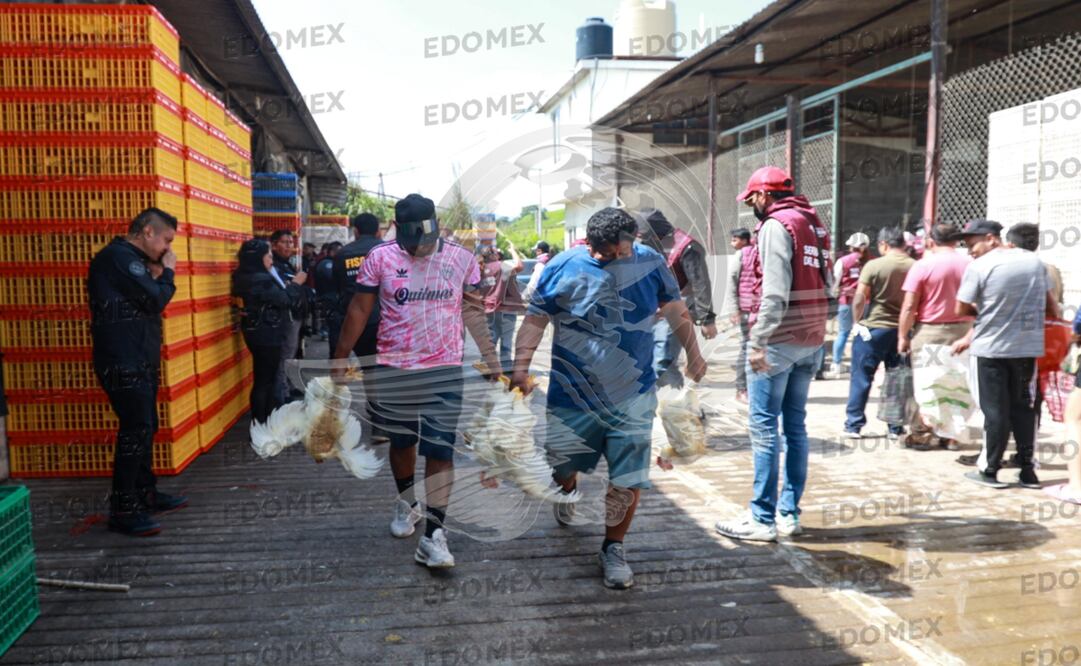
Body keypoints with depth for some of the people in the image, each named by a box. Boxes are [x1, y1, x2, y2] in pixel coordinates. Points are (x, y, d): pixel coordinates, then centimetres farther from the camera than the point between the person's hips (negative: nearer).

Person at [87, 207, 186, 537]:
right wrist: (167, 272, -4)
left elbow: (146, 302, 18)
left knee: (145, 428, 15)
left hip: (139, 361, 11)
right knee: (135, 431, -9)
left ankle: (146, 494, 26)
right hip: (124, 364, -11)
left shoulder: (129, 259, 18)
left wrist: (157, 276, 5)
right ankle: (123, 510, -3)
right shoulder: (119, 256, -15)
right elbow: (155, 300, -20)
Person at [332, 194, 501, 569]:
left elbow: (472, 311, 8)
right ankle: (406, 502, 43)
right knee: (402, 442, 17)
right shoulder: (380, 258, -4)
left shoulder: (461, 259, -2)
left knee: (440, 451, -3)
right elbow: (359, 311, 2)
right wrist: (340, 360, 4)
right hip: (393, 370, 1)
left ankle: (434, 536, 3)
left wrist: (490, 357, 10)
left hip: (445, 370, 0)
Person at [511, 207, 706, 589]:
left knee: (629, 481, 0)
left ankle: (613, 548, 22)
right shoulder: (564, 268, -8)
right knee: (561, 467, 14)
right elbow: (535, 320, -4)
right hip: (574, 396, -1)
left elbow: (675, 311, 13)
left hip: (633, 397, 1)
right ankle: (567, 495, 51)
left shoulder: (650, 262, -1)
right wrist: (521, 366, -15)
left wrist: (693, 355, 17)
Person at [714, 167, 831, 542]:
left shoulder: (776, 225, -9)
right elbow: (825, 285, 12)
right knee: (795, 425, 11)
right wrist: (816, 329, 12)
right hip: (811, 341, 8)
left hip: (780, 340, -8)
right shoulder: (814, 224, 16)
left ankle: (763, 519, 0)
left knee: (763, 426, -3)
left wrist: (759, 342, -19)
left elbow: (775, 292, -18)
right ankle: (789, 514, 17)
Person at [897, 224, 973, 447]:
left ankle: (921, 432, 9)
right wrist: (971, 332, 16)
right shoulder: (971, 264, 3)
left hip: (928, 331, -4)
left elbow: (909, 306, -10)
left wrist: (902, 336, -2)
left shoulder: (923, 265, -8)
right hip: (962, 330, 4)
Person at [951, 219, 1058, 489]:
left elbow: (962, 310, -9)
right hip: (1028, 346, 5)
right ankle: (1028, 470, 17)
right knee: (1024, 408, 14)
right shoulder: (1035, 261, 6)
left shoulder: (979, 266, -11)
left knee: (995, 410, 3)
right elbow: (1051, 307, 15)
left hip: (990, 348, -4)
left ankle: (989, 470, 10)